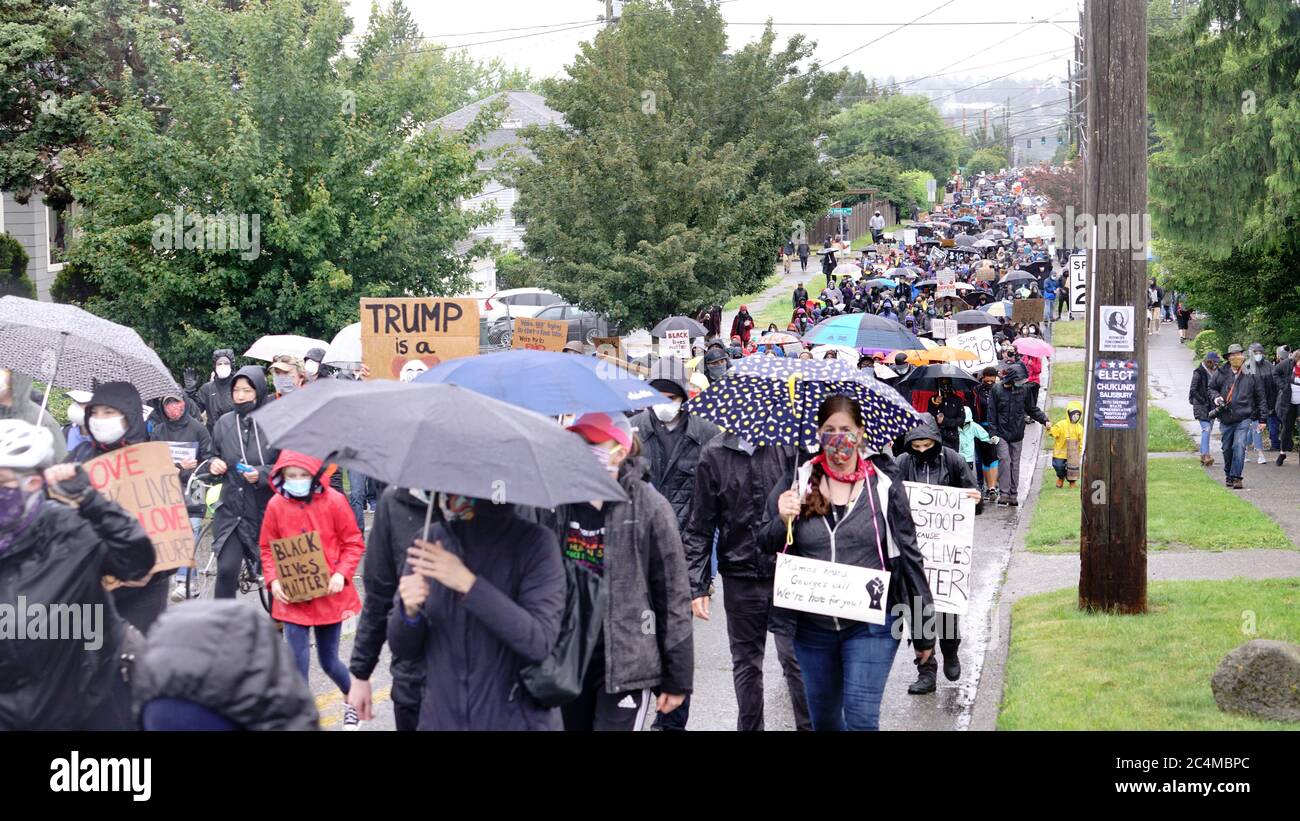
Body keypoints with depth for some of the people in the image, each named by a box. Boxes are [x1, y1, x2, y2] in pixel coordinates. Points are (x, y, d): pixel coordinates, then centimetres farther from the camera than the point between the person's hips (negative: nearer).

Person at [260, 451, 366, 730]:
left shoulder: (334, 501, -10)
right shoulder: (276, 505, -4)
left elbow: (353, 544, -4)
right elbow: (267, 548, 4)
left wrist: (342, 574, -17)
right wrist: (273, 580, -10)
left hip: (329, 594, -1)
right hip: (292, 595, 1)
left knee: (328, 661, 10)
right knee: (298, 661, -6)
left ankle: (353, 697, 40)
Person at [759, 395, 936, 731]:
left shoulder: (884, 483, -3)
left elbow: (909, 555, 1)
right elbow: (765, 544, 5)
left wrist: (923, 630, 2)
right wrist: (783, 521, -19)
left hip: (870, 625, -3)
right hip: (812, 626, 3)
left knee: (861, 718, -11)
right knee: (823, 719, 14)